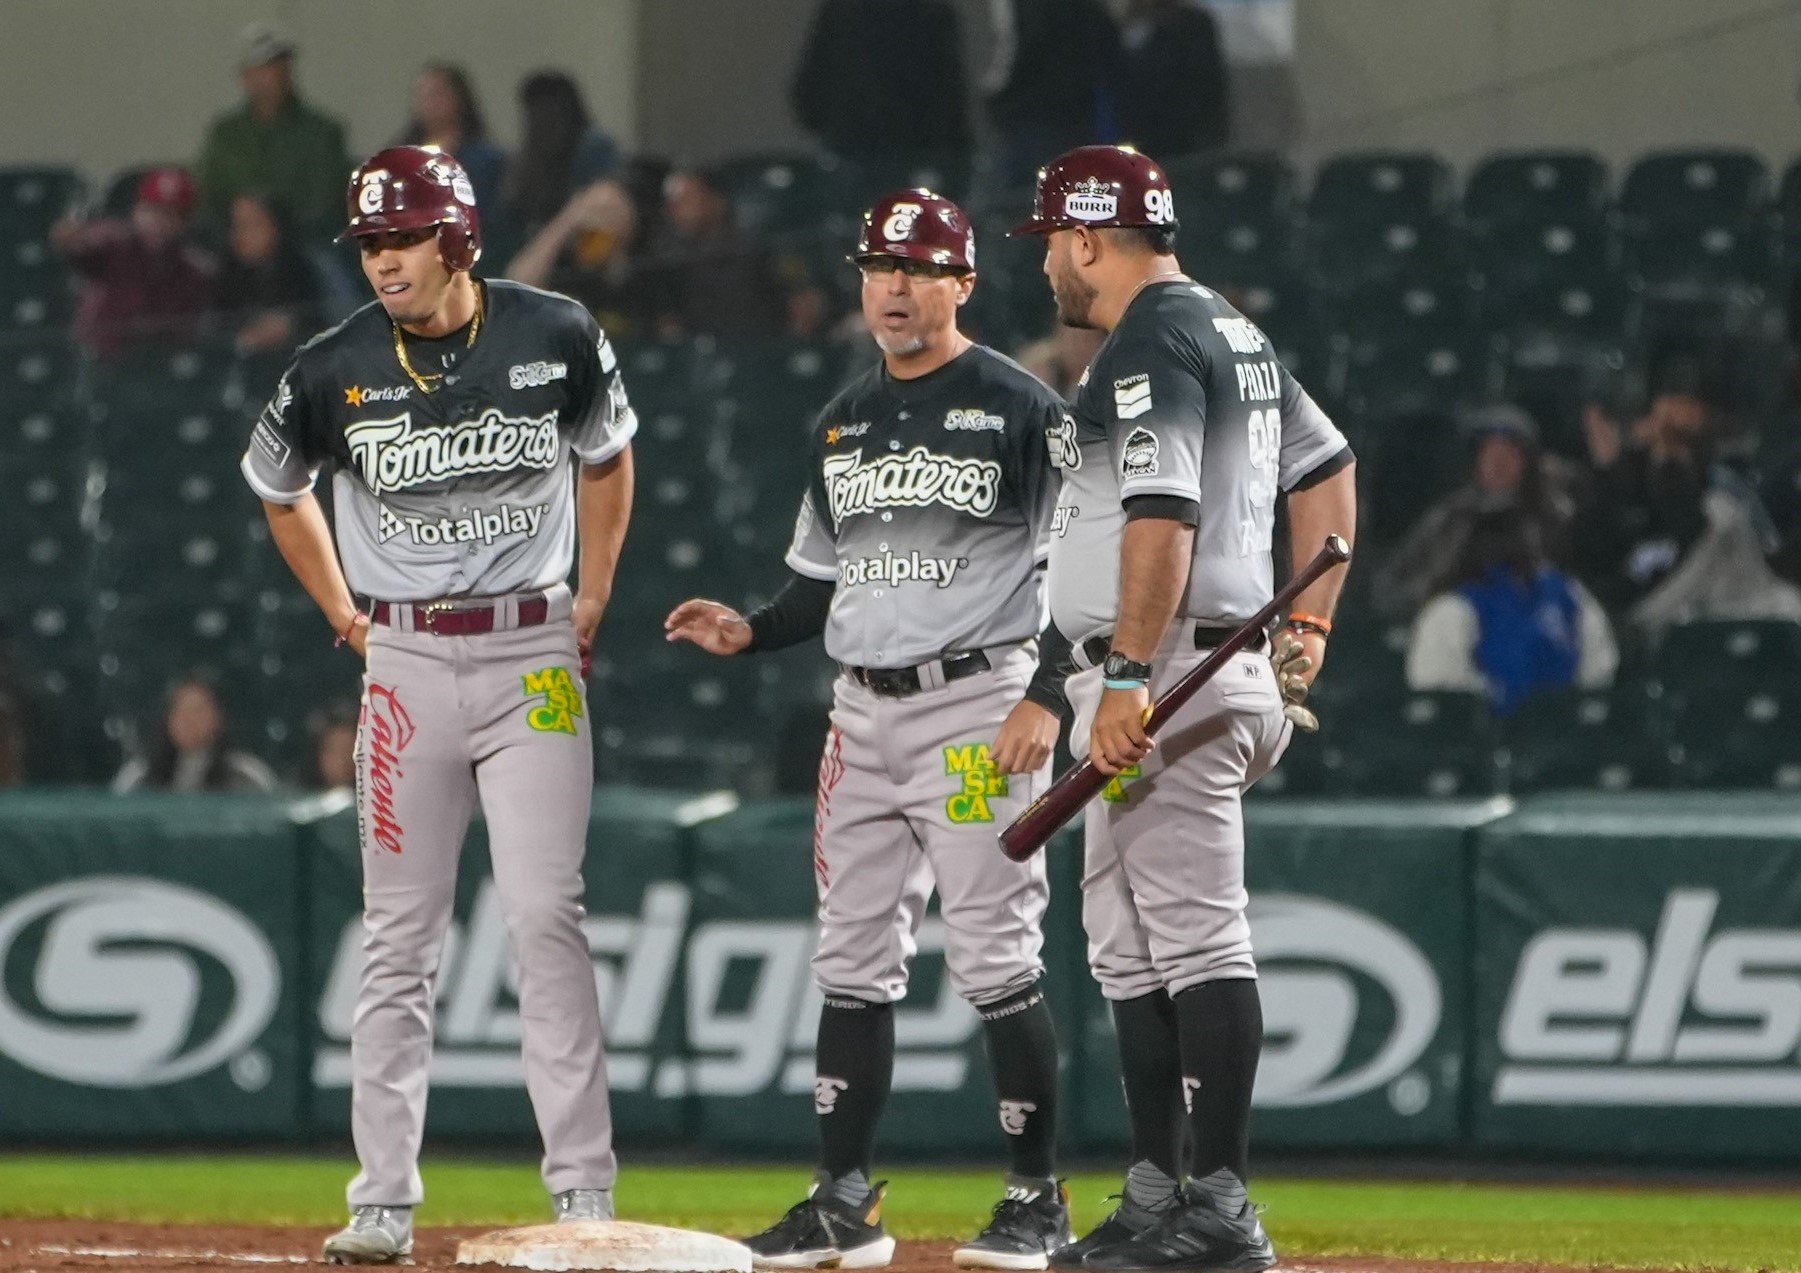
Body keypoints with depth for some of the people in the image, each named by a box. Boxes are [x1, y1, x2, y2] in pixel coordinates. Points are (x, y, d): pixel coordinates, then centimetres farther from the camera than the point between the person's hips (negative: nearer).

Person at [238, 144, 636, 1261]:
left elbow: (607, 456, 15)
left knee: (545, 917, -10)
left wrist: (593, 598, 11)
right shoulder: (335, 371, -3)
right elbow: (278, 490, 17)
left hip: (534, 655, -1)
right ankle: (383, 1202, 7)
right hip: (406, 660, 1)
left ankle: (585, 1190, -8)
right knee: (401, 939, 3)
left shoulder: (558, 339, -4)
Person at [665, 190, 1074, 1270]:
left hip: (978, 704, -7)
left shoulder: (1018, 408, -6)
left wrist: (1048, 698, -19)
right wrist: (750, 632, 5)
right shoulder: (842, 423, 15)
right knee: (853, 957, 7)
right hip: (863, 709, 7)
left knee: (994, 955, -8)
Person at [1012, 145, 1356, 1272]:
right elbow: (1328, 466, 27)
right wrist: (1310, 622, 24)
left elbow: (1164, 517, -23)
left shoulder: (1149, 346, -13)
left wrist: (1126, 678, -26)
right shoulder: (1232, 330, 19)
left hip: (1167, 674, -11)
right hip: (1225, 669, 11)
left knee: (1198, 936, -12)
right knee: (1132, 945, 14)